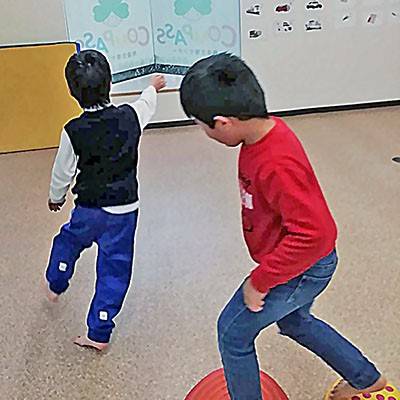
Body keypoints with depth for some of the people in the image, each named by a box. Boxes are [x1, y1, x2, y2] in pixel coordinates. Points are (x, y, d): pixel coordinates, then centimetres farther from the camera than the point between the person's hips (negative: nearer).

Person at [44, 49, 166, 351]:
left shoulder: (73, 131, -16)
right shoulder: (130, 117, -10)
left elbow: (63, 172, -4)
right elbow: (147, 105, 14)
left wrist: (56, 197, 17)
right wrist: (153, 87, 37)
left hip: (89, 210, -1)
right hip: (125, 210, 1)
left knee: (68, 241, 30)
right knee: (115, 268, 10)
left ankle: (55, 286, 56)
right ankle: (100, 333, 18)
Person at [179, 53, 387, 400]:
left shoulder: (277, 165, -37)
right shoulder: (267, 129, -7)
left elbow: (311, 234, -38)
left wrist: (259, 281, -26)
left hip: (302, 267, -10)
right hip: (296, 259, 10)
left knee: (233, 331, 6)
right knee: (294, 321, 31)